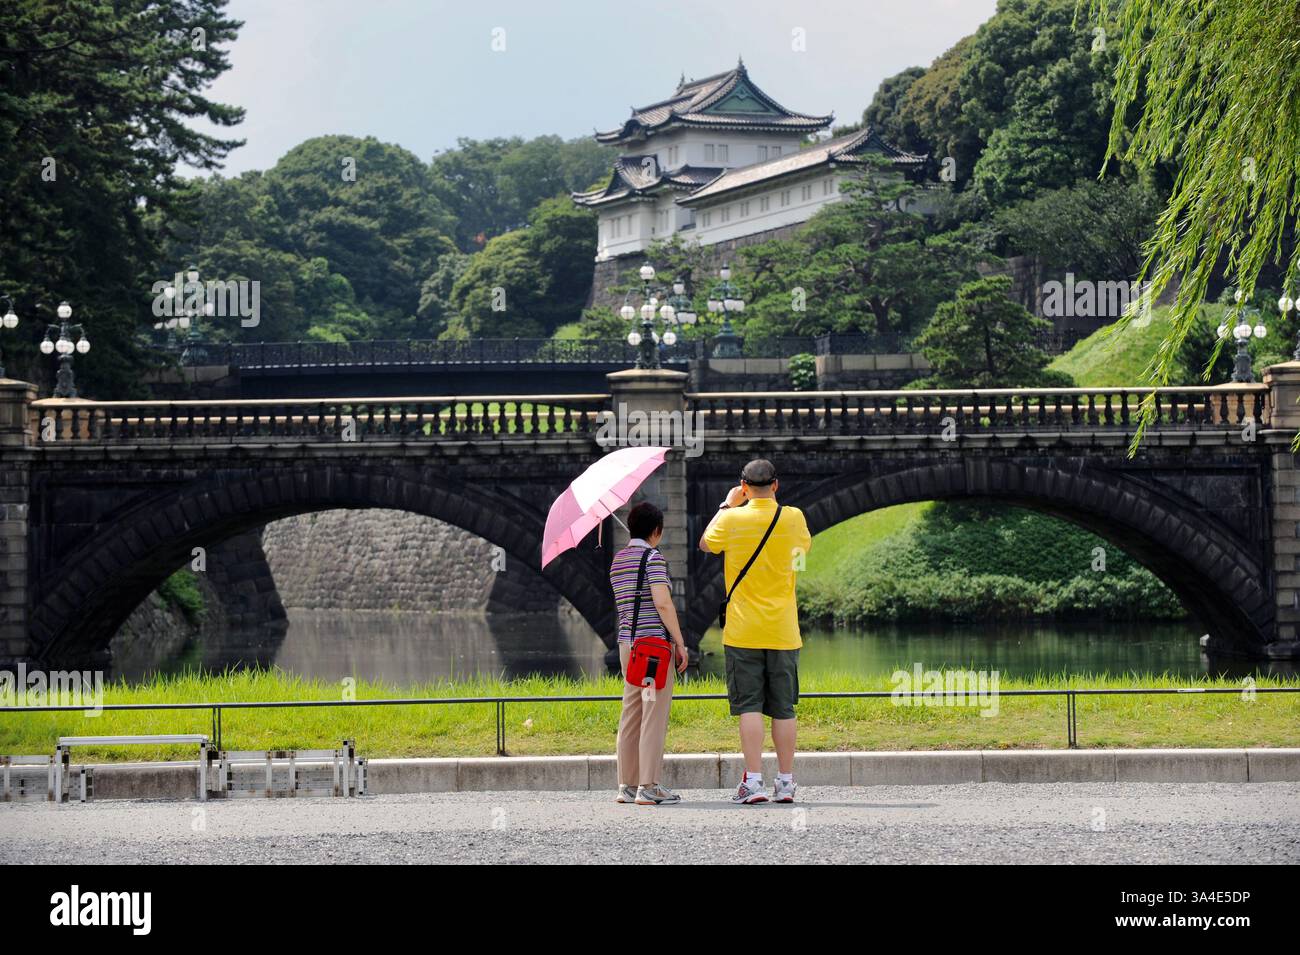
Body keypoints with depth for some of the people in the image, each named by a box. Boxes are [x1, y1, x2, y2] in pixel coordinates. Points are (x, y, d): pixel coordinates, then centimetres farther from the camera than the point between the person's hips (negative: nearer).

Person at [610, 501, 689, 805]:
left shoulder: (617, 560, 14)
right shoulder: (653, 558, -10)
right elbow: (662, 602, -18)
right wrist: (680, 642, -13)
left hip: (627, 642, 8)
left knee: (631, 715, 11)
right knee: (654, 715, -5)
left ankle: (627, 785, 13)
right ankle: (648, 788, -7)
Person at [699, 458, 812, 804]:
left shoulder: (733, 520, -7)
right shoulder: (794, 518, -1)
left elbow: (706, 544, 14)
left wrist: (727, 504, 22)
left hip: (743, 630, -2)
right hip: (783, 630, 2)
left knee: (749, 706, -1)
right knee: (784, 708, 7)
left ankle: (754, 780, -8)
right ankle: (786, 782, 9)